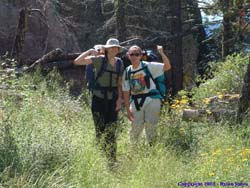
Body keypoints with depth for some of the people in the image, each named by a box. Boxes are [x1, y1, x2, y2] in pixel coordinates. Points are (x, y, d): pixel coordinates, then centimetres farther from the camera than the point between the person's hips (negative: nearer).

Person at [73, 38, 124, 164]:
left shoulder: (119, 63, 9)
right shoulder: (99, 59, -5)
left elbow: (120, 83, 11)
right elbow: (77, 62, -14)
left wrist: (120, 99, 1)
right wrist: (90, 51, -16)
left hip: (113, 99, 4)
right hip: (99, 98, -3)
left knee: (111, 131, 4)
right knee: (100, 130, -3)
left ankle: (112, 160, 6)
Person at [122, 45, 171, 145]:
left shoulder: (148, 66, -3)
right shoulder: (127, 72, 8)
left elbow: (167, 67, -11)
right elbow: (126, 92, 7)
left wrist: (162, 53, -23)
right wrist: (128, 109, 2)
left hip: (151, 100, -3)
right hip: (136, 102, 3)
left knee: (151, 128, -2)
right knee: (135, 128, 5)